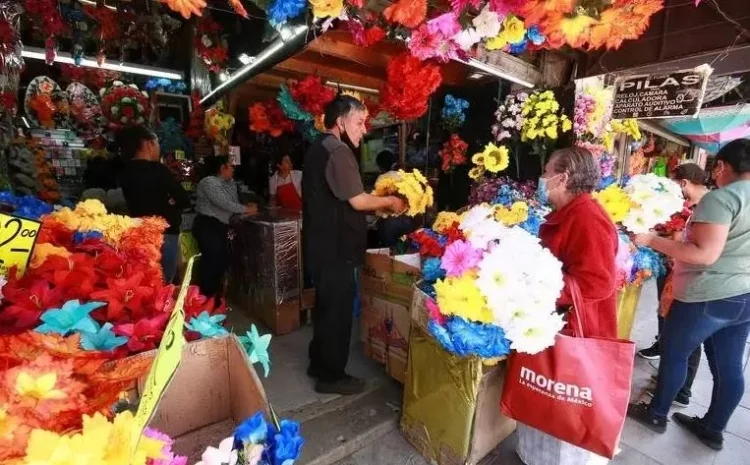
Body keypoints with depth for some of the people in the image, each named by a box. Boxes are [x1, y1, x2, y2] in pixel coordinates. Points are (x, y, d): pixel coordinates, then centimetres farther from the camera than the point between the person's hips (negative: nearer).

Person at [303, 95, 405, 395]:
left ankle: (319, 363, 36)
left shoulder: (319, 149, 15)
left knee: (326, 307, 20)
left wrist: (378, 205, 10)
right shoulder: (337, 152, -17)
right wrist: (390, 201, -4)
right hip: (335, 248, -10)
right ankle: (332, 376, 20)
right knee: (338, 310, 3)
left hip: (322, 244, 10)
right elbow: (358, 201, -21)